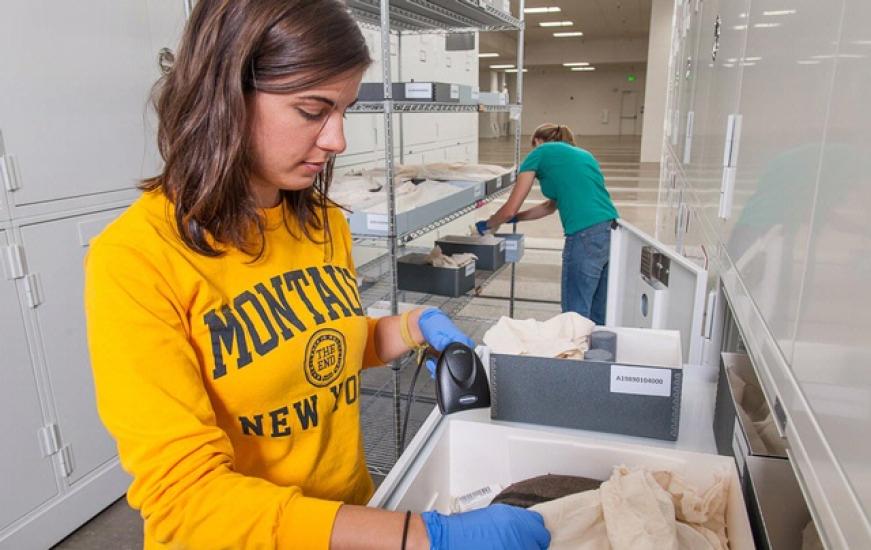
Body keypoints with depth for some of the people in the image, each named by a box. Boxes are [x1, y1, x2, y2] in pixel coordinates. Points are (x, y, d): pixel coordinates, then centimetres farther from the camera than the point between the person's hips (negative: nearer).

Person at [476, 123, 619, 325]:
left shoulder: (540, 153, 7)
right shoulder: (583, 154, 27)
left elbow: (510, 209, 7)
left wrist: (488, 225, 26)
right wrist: (512, 219, 39)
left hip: (586, 237, -7)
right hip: (611, 233, 8)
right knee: (598, 316, 16)